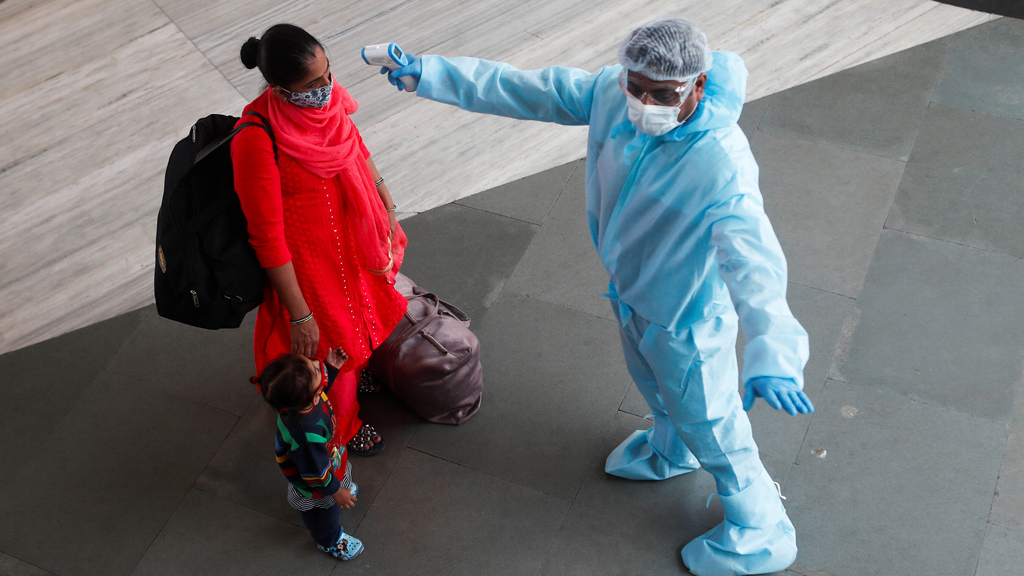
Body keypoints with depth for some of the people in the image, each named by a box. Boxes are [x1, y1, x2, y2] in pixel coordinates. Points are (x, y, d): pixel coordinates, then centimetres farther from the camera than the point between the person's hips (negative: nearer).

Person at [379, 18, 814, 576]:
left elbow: (752, 259, -53)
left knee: (710, 425, 15)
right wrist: (430, 72, -10)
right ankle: (672, 449, 69)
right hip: (630, 290, 7)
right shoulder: (612, 93, -22)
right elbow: (524, 90, -10)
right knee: (652, 383, 35)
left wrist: (772, 355, -68)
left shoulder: (721, 165, -41)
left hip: (684, 318, -7)